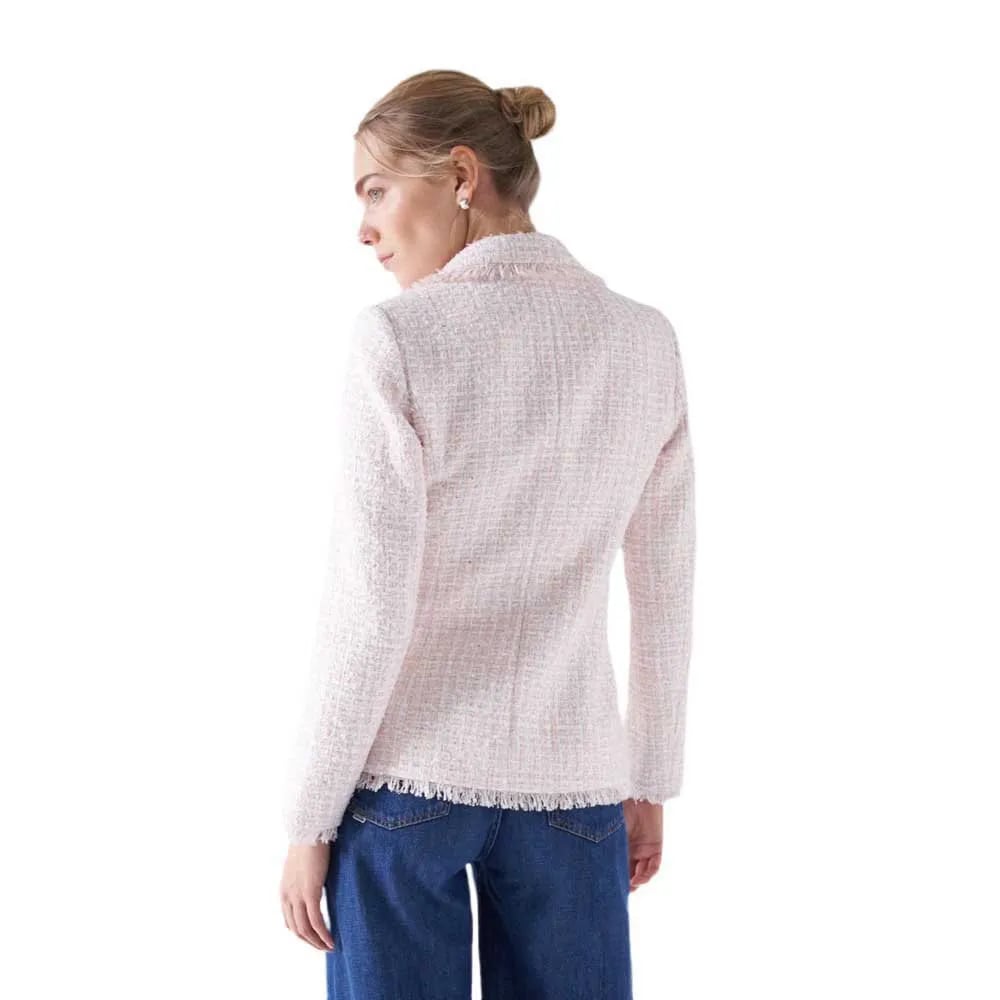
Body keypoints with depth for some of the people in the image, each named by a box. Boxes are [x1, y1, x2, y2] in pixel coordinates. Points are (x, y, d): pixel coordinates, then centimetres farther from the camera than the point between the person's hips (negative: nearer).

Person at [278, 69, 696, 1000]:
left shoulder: (395, 341, -13)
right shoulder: (646, 342, 0)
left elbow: (369, 611, -14)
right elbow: (664, 596, 5)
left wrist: (308, 821, -5)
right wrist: (651, 784, 15)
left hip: (404, 775, -3)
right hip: (569, 781, 3)